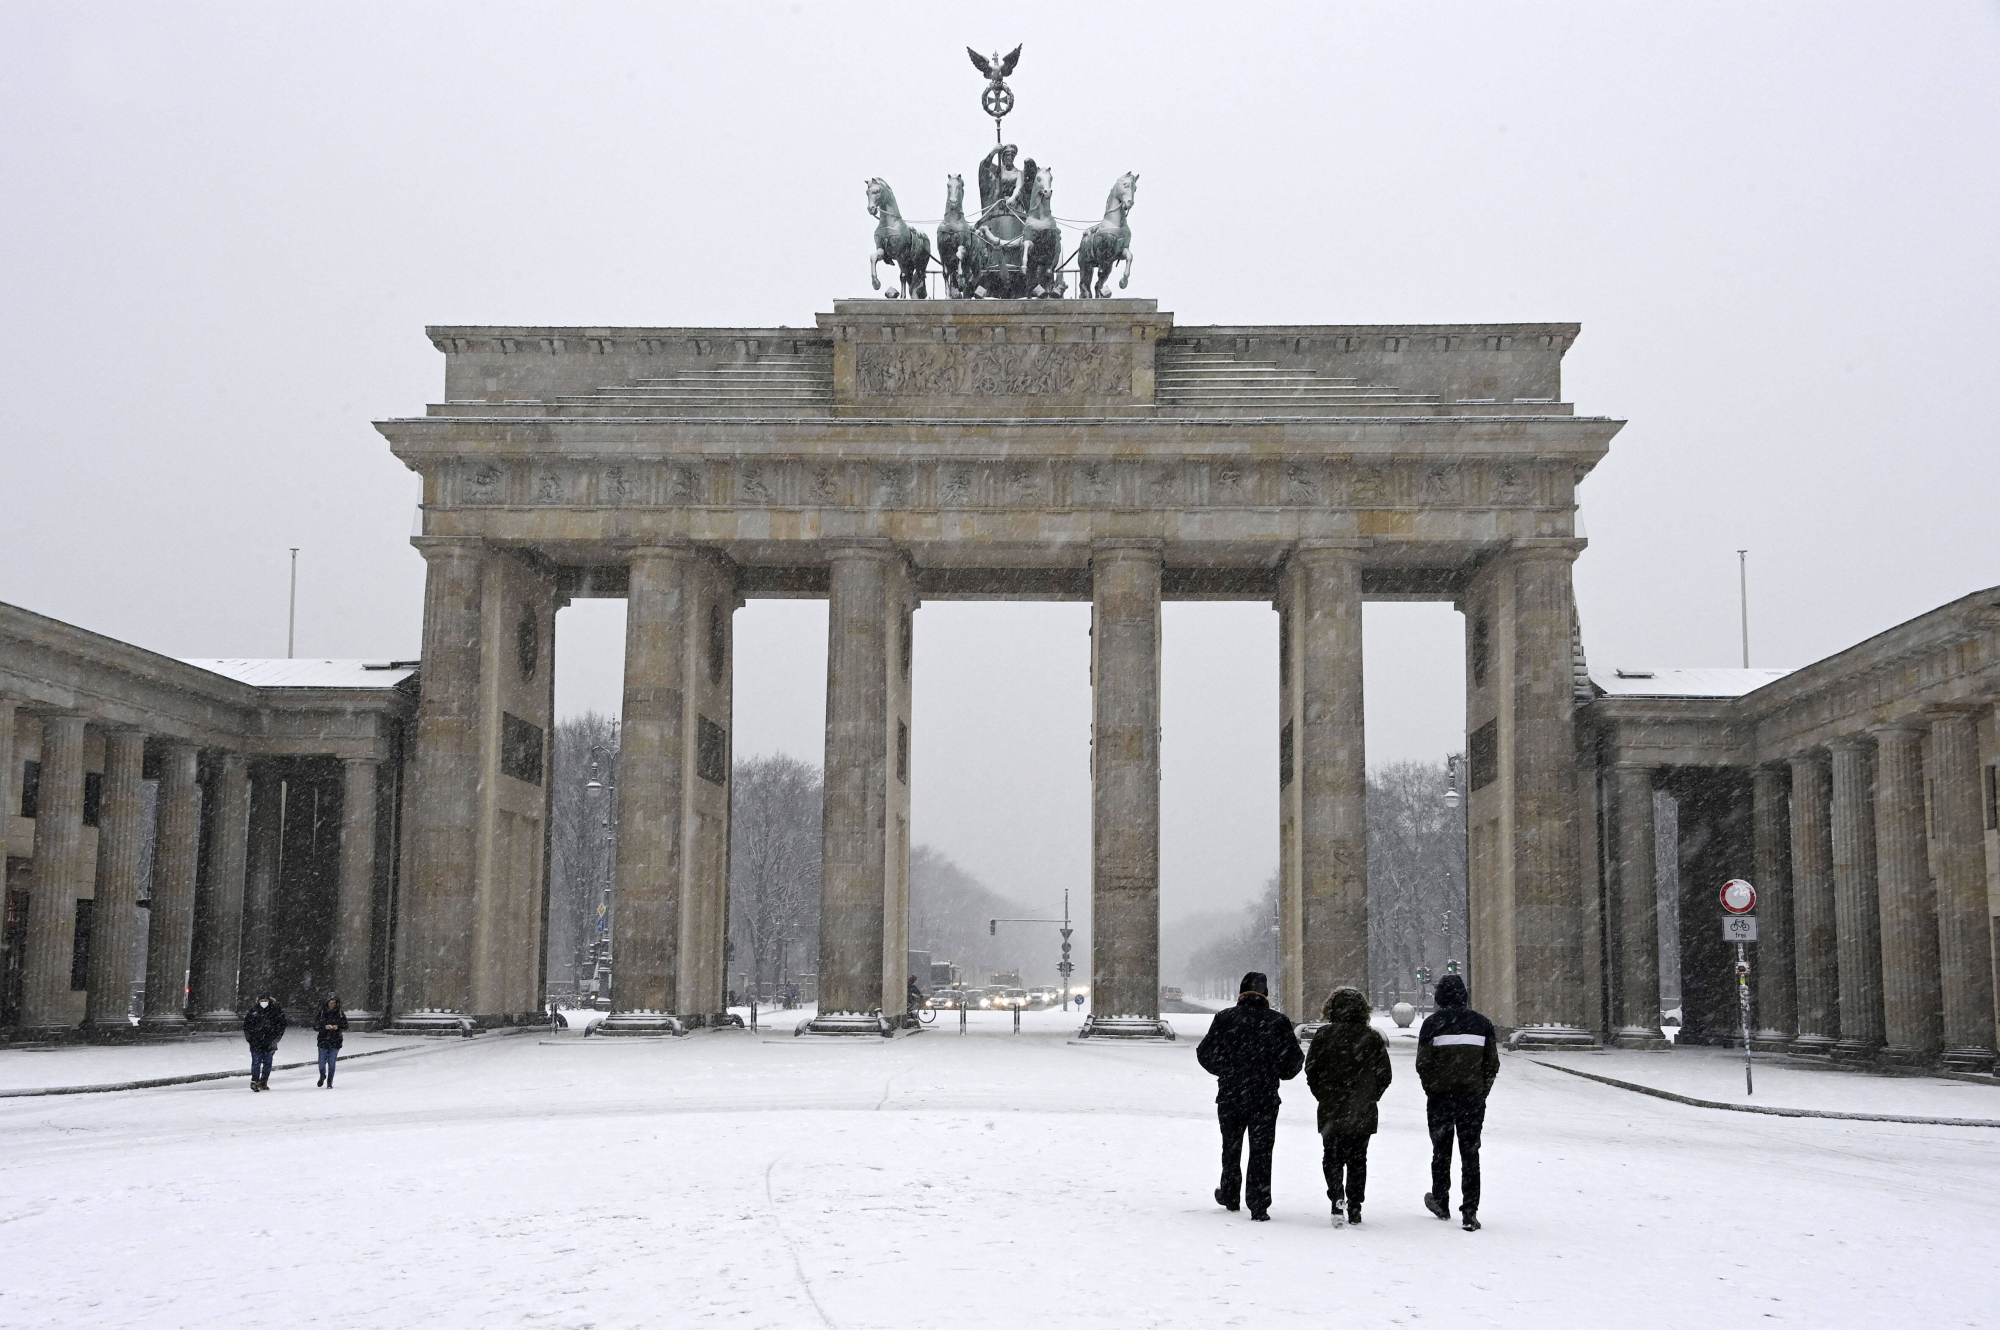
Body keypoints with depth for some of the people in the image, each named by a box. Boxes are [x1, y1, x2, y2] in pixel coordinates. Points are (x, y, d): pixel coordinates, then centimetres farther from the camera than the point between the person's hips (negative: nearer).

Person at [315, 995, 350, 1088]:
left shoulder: (340, 1013, 1)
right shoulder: (321, 1012, -3)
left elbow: (345, 1025, 5)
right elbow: (315, 1022, -9)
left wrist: (338, 1026, -15)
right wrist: (324, 1026, -24)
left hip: (335, 1042, 0)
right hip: (323, 1040, 0)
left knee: (332, 1063, -1)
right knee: (322, 1061, 5)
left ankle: (329, 1082, 12)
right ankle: (322, 1076, 36)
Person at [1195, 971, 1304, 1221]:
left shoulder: (1224, 1019, -5)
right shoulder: (1279, 1022, -7)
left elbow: (1206, 1055, 0)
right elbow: (1291, 1064, -4)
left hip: (1229, 1097, 1)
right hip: (1265, 1099, -1)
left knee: (1231, 1147, 19)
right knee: (1261, 1153, 3)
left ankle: (1229, 1195, 33)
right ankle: (1258, 1205, -2)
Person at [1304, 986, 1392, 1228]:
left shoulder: (1324, 1035, -5)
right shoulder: (1373, 1037, -2)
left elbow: (1311, 1070, -2)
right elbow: (1385, 1074, 2)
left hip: (1331, 1110, -1)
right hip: (1363, 1113, 1)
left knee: (1332, 1157, 7)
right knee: (1357, 1159, 12)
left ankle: (1336, 1200, -13)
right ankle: (1354, 1208, 12)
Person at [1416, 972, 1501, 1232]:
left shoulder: (1433, 1023, -7)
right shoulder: (1481, 1023, 1)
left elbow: (1423, 1064, -8)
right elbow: (1492, 1064, 2)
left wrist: (1432, 1089, 7)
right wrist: (1482, 1092, 11)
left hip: (1440, 1096, -1)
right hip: (1473, 1097, 1)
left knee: (1441, 1151, 15)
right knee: (1470, 1153, 3)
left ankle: (1441, 1203, 27)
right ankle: (1470, 1212, -4)